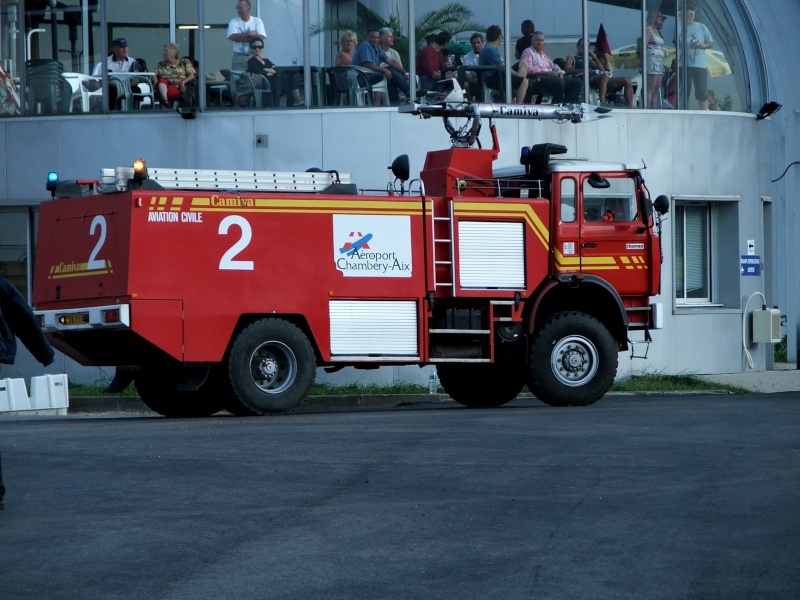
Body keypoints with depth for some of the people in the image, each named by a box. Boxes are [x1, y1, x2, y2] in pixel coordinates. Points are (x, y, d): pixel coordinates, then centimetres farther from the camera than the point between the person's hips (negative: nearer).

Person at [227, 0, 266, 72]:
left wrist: (241, 37, -12)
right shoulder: (234, 22, 5)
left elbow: (261, 37, -10)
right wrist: (250, 34, -12)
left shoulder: (257, 21, 4)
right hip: (239, 57, 0)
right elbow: (233, 37, -11)